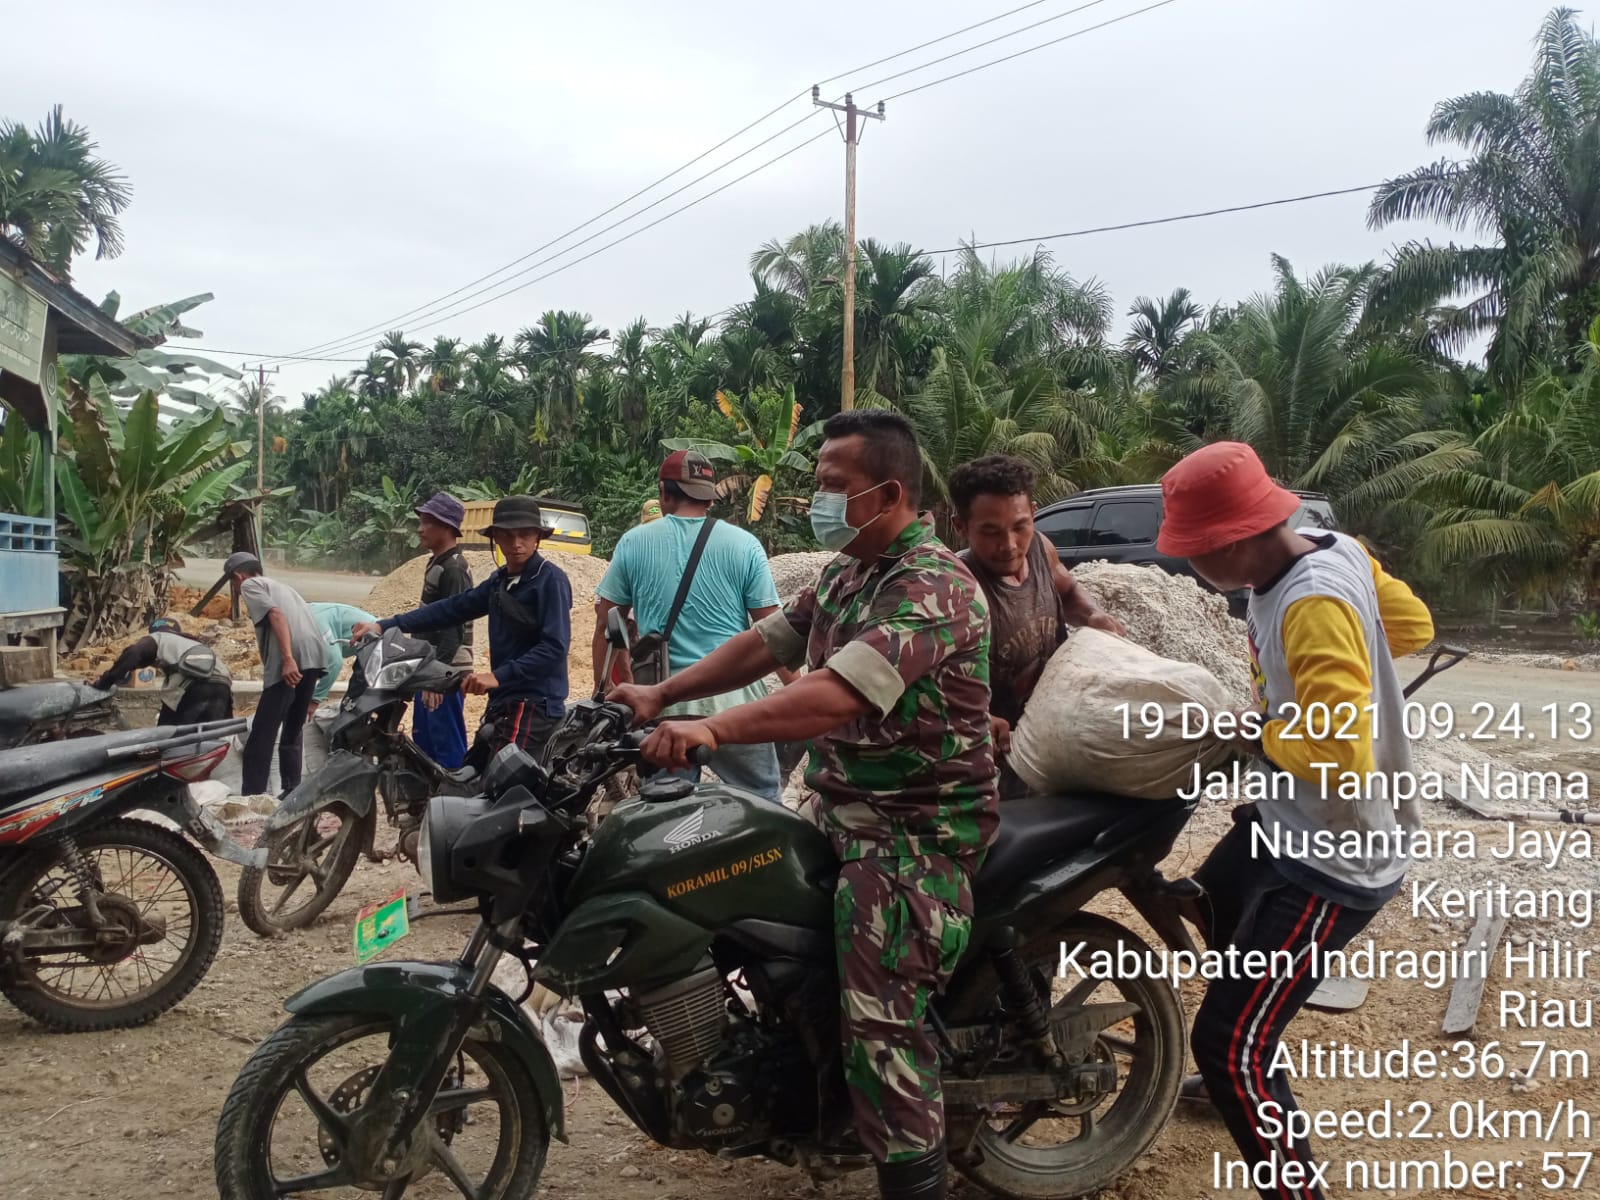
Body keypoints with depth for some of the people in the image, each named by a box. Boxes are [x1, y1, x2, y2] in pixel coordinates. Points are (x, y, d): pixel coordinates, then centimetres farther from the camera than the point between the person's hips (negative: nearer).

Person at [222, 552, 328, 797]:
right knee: (293, 731, 19)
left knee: (262, 732, -2)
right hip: (315, 656, 8)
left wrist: (288, 659, -20)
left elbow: (276, 615, -9)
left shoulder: (249, 585, 10)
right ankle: (292, 792, 17)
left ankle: (252, 796, -4)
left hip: (293, 660, -7)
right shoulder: (281, 586, 34)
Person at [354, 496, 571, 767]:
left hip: (535, 705, -9)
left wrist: (498, 676, -24)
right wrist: (385, 626, 9)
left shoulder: (551, 579, -8)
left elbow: (554, 646, -18)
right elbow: (453, 608, 16)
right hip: (503, 703, 9)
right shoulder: (501, 581, 19)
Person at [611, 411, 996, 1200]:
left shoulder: (933, 587, -22)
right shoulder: (846, 573, 11)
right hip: (844, 813, 10)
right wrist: (661, 695, 6)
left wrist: (713, 729, -40)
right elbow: (766, 643, 14)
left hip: (916, 831, -10)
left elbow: (839, 693, -34)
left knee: (881, 1014, -10)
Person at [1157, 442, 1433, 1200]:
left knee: (1225, 1042, -10)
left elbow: (1340, 753, -38)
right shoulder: (1330, 549, -4)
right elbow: (1412, 623, 11)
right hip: (1287, 824, 11)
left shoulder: (1314, 604, -32)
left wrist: (1259, 733, -20)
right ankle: (1240, 1079, 56)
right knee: (1212, 910, 34)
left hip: (1333, 859, -11)